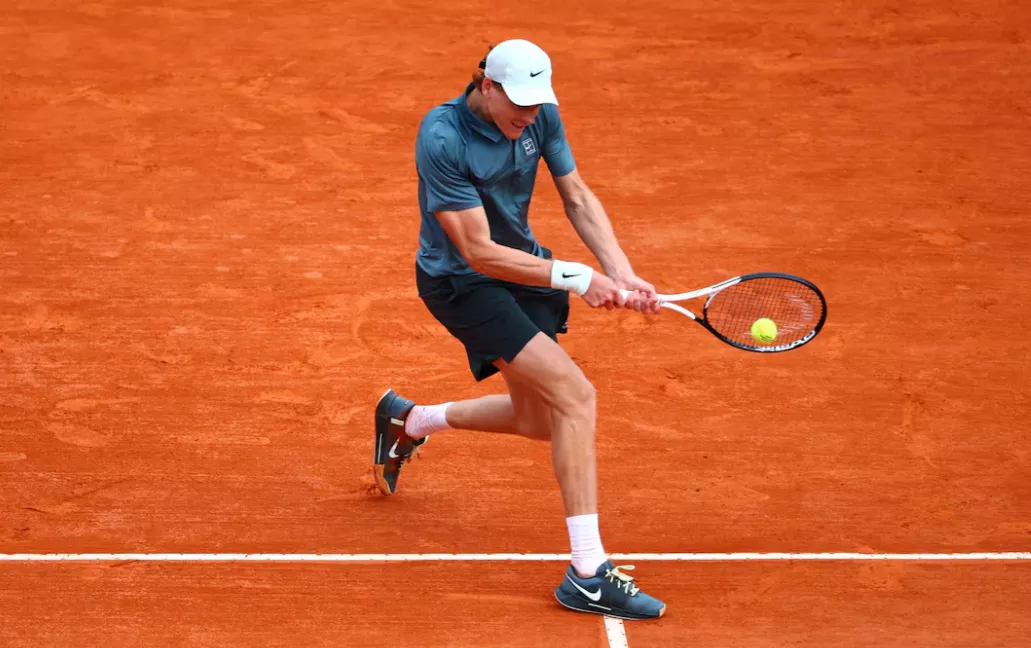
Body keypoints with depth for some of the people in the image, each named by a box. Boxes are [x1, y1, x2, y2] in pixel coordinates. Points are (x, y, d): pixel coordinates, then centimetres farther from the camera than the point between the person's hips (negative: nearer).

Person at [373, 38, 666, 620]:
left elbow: (577, 197, -1)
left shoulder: (540, 115, -9)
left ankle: (409, 419, 43)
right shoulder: (443, 140, -29)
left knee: (539, 418, 17)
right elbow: (478, 251, -28)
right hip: (462, 282, -8)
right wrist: (576, 277, -32)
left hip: (520, 264, 8)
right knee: (575, 394, -22)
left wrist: (622, 273, -15)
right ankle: (588, 575, -20)